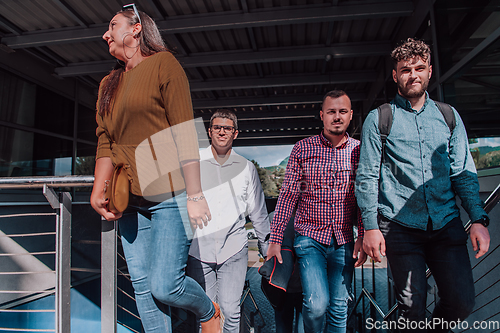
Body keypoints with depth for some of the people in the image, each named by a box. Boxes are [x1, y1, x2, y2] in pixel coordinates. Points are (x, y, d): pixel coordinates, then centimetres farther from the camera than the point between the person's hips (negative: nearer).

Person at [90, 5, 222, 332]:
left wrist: (195, 195, -15)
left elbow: (184, 132, -10)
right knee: (142, 286, 9)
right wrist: (98, 191, -3)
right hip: (130, 201, 7)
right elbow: (105, 142, 12)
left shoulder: (163, 63, -1)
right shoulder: (108, 84, 18)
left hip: (170, 195, -6)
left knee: (165, 286, -6)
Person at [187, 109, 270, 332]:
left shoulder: (246, 168, 6)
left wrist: (268, 247, 14)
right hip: (199, 248, 0)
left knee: (230, 310, -1)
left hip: (234, 249, 0)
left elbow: (258, 212, 13)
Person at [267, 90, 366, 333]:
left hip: (344, 241, 2)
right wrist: (275, 239, -3)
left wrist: (363, 237, -3)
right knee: (317, 303, -11)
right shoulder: (302, 149, 0)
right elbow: (287, 195, -1)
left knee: (339, 307, 8)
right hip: (310, 236, -2)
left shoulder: (359, 151, 4)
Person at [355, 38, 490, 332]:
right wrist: (370, 227, -8)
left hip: (447, 225, 3)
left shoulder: (449, 116, 12)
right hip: (401, 227, -3)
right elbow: (366, 177, -2)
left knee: (462, 301, 3)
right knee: (412, 307, 1)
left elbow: (464, 172, 11)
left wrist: (479, 219, 0)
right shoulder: (378, 119, 2)